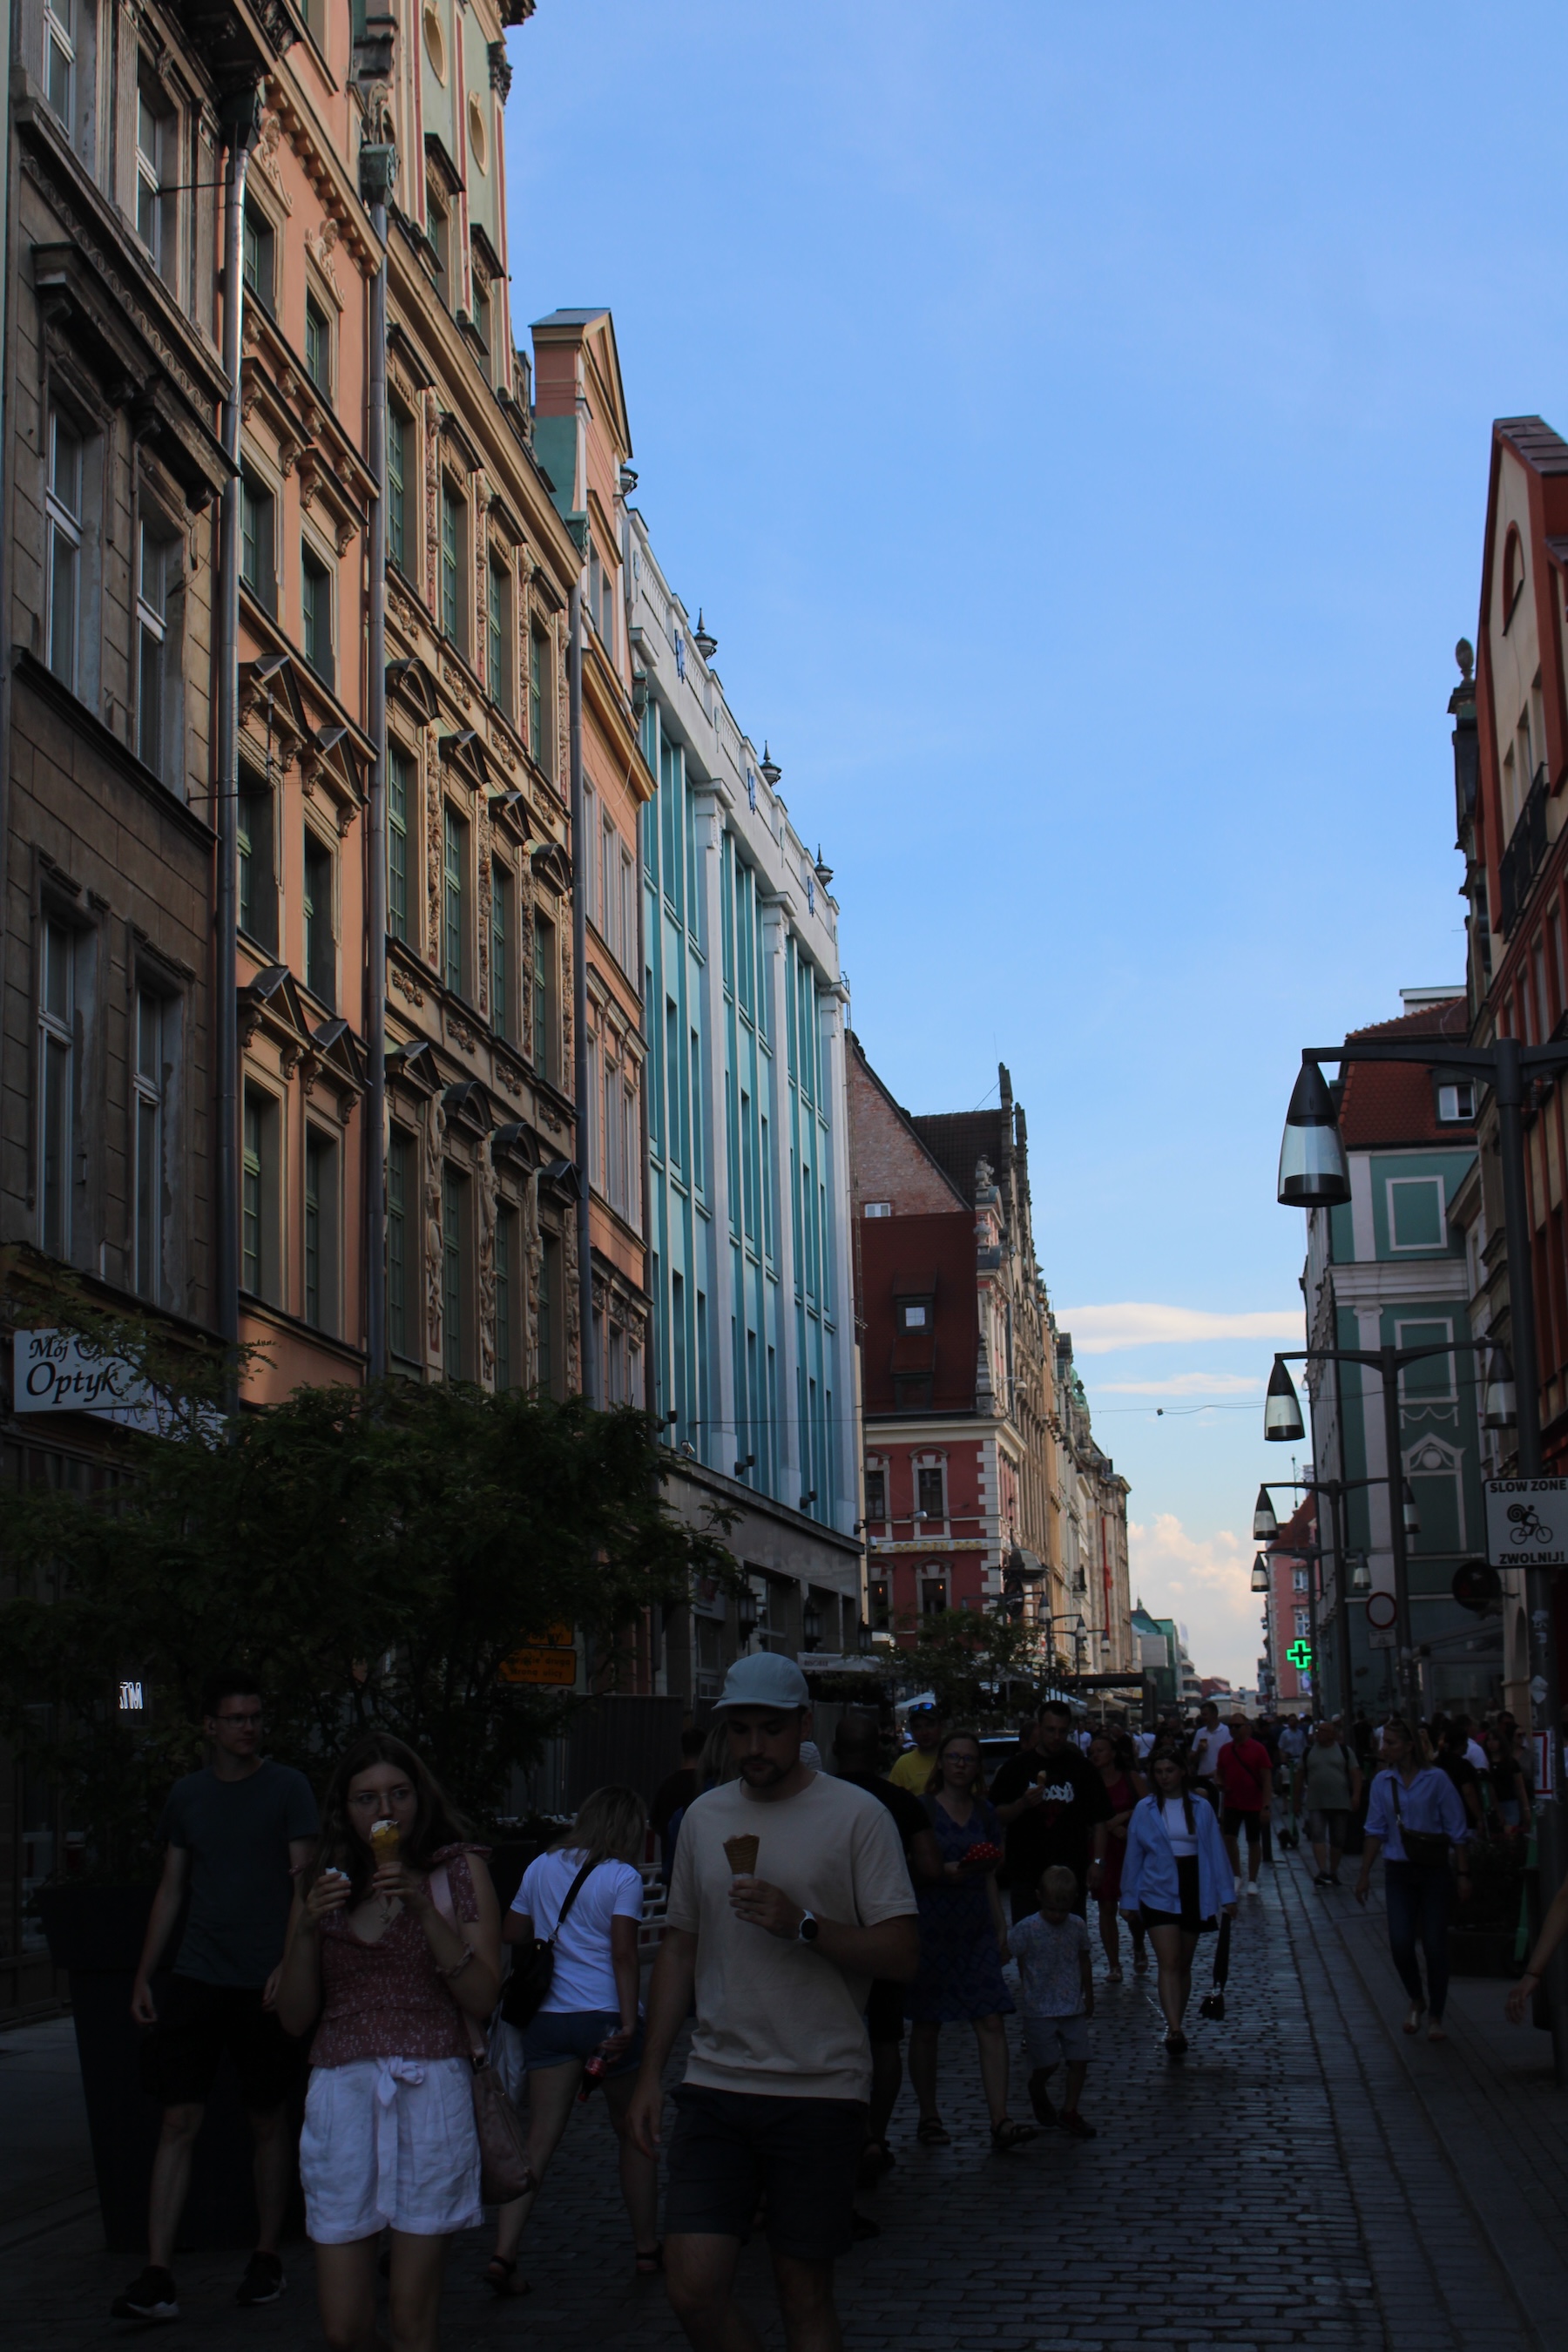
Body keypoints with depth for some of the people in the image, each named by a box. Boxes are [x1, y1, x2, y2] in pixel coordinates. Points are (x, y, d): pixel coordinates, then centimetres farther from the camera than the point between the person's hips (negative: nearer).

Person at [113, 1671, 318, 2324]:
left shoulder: (287, 1787, 0)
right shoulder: (188, 1794, 10)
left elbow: (303, 1883, -4)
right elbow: (171, 1890, 15)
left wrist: (289, 1965, -15)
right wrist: (143, 1975, 9)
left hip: (263, 1982, -2)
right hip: (195, 1977, 3)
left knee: (268, 2121, 6)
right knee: (179, 2121, -4)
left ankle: (267, 2259, 19)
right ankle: (157, 2278, -5)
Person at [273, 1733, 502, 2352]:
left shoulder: (458, 1876, 5)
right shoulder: (323, 1885, 12)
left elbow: (483, 1999, -4)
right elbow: (295, 2017, 9)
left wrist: (425, 1912, -14)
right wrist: (306, 1928, -6)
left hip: (431, 2093, -2)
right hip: (342, 2094, 2)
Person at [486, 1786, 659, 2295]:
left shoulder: (541, 1868, 9)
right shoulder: (622, 1877, -5)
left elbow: (511, 1933, 15)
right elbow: (623, 1956, -13)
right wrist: (628, 2024, -17)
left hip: (548, 2018, 4)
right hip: (606, 2015, -4)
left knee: (540, 2139, 2)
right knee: (633, 2133, 13)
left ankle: (503, 2253, -10)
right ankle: (647, 2248, 22)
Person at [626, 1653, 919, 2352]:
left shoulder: (855, 1815, -3)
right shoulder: (704, 1816, 12)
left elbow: (902, 1955, -8)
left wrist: (803, 1924, -21)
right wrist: (650, 2071, 12)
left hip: (820, 2091, -3)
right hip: (714, 2086, 4)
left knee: (804, 2296, 3)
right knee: (692, 2289, -5)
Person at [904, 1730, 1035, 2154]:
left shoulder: (984, 1814, 12)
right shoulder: (923, 1810, -3)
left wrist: (1000, 1928, 15)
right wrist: (944, 1871, -20)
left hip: (976, 1929, 4)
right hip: (930, 1927, -4)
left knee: (992, 2023, -7)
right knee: (926, 2027, 4)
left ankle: (1000, 2122, -10)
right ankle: (928, 2117, 17)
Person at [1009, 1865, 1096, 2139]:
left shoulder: (1077, 1926, 3)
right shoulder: (1027, 1929, -12)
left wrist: (1089, 1995, 23)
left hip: (1074, 2009, 4)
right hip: (1040, 2011, -4)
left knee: (1079, 2060, 0)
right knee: (1047, 2063, -3)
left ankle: (1069, 2112, 13)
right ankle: (1037, 2091, 30)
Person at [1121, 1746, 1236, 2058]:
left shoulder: (1201, 1808, 4)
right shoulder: (1145, 1810, 2)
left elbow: (1216, 1851, 5)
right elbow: (1133, 1856, 7)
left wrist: (1227, 1895, 2)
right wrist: (1129, 1900, 8)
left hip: (1194, 1890, 2)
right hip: (1159, 1892, -2)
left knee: (1184, 1965, 11)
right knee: (1168, 1963, -14)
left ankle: (1176, 2028, 22)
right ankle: (1174, 2031, -22)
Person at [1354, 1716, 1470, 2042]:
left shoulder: (1436, 1780, -7)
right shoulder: (1383, 1782, 2)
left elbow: (1457, 1829, -3)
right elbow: (1376, 1830, 9)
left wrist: (1463, 1874, -5)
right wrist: (1365, 1873, 8)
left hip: (1435, 1871, -3)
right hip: (1398, 1871, 3)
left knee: (1434, 1944, -1)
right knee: (1400, 1944, -7)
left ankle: (1435, 2017, 13)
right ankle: (1417, 2001, 20)